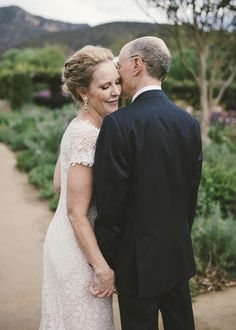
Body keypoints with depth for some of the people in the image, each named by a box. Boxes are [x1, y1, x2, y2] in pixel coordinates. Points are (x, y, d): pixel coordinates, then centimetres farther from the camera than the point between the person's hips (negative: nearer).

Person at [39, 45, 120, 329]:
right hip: (79, 250, -9)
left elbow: (59, 183, 12)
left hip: (64, 241, 9)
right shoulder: (88, 136, -24)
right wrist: (102, 268, -18)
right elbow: (76, 212, -23)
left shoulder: (77, 126, 3)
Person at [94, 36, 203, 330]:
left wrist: (104, 263, -7)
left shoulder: (118, 123, -20)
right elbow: (192, 189, 6)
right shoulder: (189, 121, -1)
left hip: (139, 260, -6)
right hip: (179, 254, 6)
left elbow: (110, 204, -19)